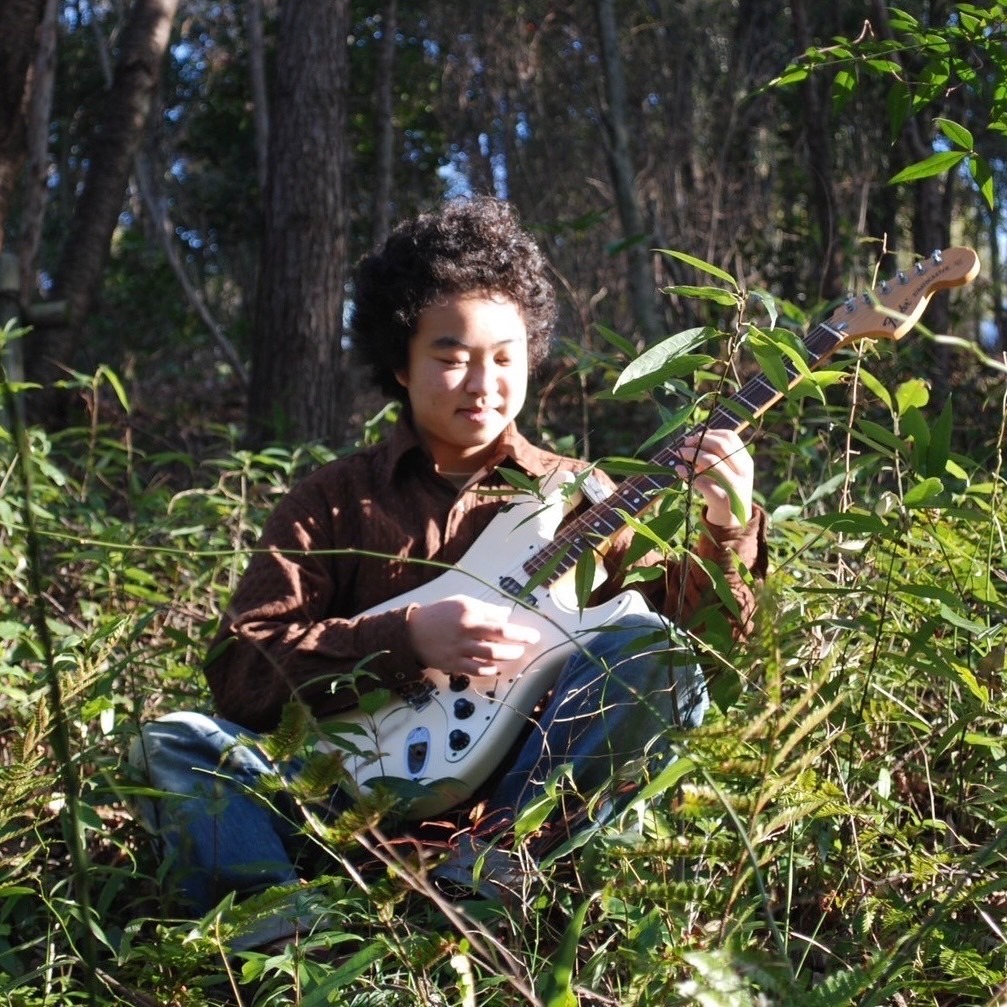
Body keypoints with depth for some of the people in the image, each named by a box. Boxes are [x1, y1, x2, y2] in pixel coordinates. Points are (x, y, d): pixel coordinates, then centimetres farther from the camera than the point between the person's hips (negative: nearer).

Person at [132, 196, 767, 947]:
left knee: (653, 649, -23)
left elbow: (698, 624, 5)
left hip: (521, 790, 0)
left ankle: (483, 875, -31)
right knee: (177, 742, -20)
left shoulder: (577, 496, 13)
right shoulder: (332, 503, 10)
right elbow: (238, 671, -3)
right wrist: (406, 638, -17)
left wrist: (727, 529, -15)